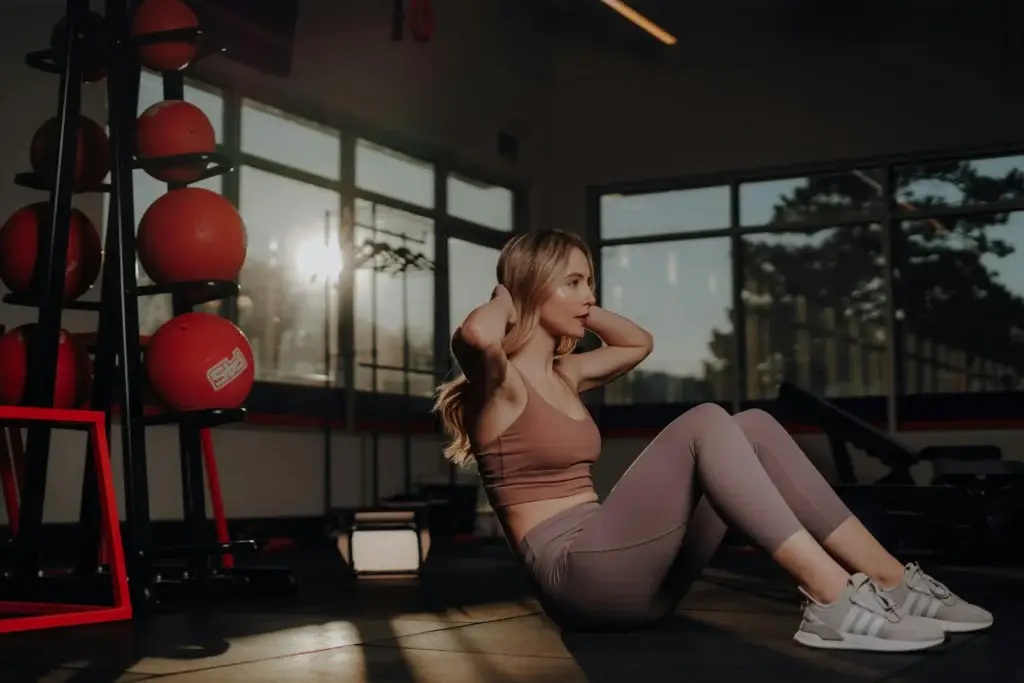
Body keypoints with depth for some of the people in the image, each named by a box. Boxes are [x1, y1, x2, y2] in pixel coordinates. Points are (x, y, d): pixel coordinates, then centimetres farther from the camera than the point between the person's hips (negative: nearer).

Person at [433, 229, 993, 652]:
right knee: (705, 424, -25)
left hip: (631, 571, 9)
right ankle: (833, 602, -34)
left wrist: (581, 310, 25)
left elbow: (639, 342, 39)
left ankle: (893, 582, -10)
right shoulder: (499, 383, -5)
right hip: (577, 573, -9)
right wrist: (506, 300, -9)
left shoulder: (562, 376, 21)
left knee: (752, 426, -4)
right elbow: (474, 337, -31)